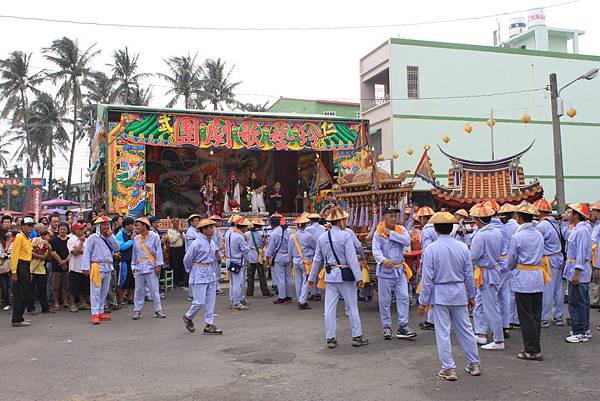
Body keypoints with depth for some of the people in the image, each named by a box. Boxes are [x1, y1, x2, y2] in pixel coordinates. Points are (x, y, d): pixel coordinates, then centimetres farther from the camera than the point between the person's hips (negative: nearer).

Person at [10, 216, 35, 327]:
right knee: (19, 295, -6)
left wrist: (29, 272, 20)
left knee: (25, 294, 13)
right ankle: (17, 320, -2)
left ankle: (19, 317, 22)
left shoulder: (28, 239, 18)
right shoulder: (19, 237, -11)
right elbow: (15, 255, -17)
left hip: (26, 267, 10)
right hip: (20, 267, -10)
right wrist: (14, 272, -22)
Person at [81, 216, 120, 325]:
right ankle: (95, 314, -7)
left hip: (108, 267, 6)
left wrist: (111, 236, -4)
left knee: (104, 291, 11)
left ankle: (101, 312, 20)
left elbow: (117, 248, 2)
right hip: (97, 267, -6)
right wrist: (86, 267, -13)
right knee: (95, 291, -7)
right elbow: (87, 252, -6)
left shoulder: (110, 237, 15)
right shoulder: (93, 238, -3)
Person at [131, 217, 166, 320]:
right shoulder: (136, 239, 10)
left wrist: (158, 265, -7)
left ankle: (158, 310, 7)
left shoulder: (154, 236, -2)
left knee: (154, 290, -1)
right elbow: (134, 253, 16)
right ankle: (137, 311, 14)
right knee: (139, 290, 6)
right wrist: (133, 266, 15)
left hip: (151, 267, -4)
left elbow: (158, 251, -2)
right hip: (139, 267, 4)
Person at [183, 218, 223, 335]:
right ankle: (188, 317, 22)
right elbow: (187, 260, -7)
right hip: (199, 275, -7)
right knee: (200, 301, -5)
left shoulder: (211, 242, 7)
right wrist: (191, 271, 5)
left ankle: (209, 326, 11)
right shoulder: (197, 243, -15)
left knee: (210, 301, 6)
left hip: (210, 274, 7)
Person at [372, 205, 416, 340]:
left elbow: (407, 241, -14)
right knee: (385, 301, 4)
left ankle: (403, 326, 8)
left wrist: (391, 233, -16)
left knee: (404, 298, 0)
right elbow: (376, 250, -21)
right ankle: (387, 328, 16)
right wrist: (383, 259, -42)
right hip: (385, 270, -3)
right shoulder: (378, 233, -7)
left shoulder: (401, 229, 5)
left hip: (400, 270, 3)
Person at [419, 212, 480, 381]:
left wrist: (423, 301, -3)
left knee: (442, 332, 3)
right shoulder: (463, 247, -1)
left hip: (439, 294, -4)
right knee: (465, 329, 14)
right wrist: (471, 296, 16)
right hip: (459, 293, 4)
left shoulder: (431, 249, -12)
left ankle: (448, 369, 8)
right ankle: (474, 364, 25)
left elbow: (427, 278, -10)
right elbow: (469, 275, 5)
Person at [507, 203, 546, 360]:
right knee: (536, 315, 12)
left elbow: (511, 262, -3)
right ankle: (534, 348, 20)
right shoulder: (539, 235, 7)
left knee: (526, 317, 1)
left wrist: (515, 268, 17)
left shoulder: (517, 237, -12)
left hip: (523, 280, -7)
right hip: (538, 277, 7)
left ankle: (532, 351, 5)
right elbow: (540, 256, 16)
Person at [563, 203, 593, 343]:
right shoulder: (577, 229, 12)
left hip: (578, 271, -10)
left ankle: (579, 333, 3)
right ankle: (585, 330, 25)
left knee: (576, 303, -4)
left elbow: (581, 253, -21)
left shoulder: (581, 231, -18)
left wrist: (576, 273, -21)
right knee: (583, 302, 16)